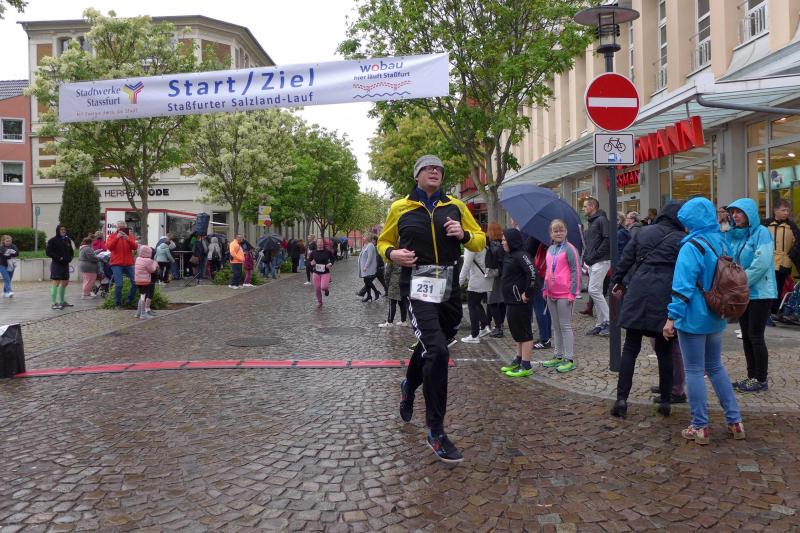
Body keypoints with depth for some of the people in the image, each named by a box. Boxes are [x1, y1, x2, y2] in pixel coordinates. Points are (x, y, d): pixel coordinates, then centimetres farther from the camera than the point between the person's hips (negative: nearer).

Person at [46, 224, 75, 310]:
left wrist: (69, 258, 4)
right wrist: (58, 258, -17)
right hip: (56, 264, -7)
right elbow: (48, 251, -10)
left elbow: (71, 251, 22)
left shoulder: (67, 240, 13)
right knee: (56, 283, -10)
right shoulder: (53, 240, -6)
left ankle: (62, 301, 25)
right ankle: (53, 303, -9)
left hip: (65, 264, 7)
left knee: (65, 282, 13)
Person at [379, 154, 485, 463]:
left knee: (431, 347, 19)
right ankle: (435, 432, -6)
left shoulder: (455, 206, 9)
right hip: (418, 284, -4)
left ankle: (409, 387, 54)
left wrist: (464, 234, -7)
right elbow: (384, 242, 16)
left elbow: (480, 241, 14)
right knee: (437, 351, -19)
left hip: (449, 287, 4)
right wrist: (392, 253, -6)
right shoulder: (400, 208, 4)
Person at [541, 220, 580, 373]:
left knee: (565, 326, -3)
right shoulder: (550, 250, 11)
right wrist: (545, 290, 15)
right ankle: (558, 356, 23)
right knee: (556, 327, 14)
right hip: (551, 294, 7)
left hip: (564, 295, -7)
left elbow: (575, 271, -12)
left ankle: (569, 359, 3)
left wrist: (573, 293, -15)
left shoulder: (569, 249, -9)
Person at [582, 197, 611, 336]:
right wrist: (586, 258, 10)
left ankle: (608, 321, -7)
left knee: (594, 290, -14)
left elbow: (607, 240, -19)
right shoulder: (591, 222, 20)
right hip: (592, 262, 9)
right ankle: (601, 324, 14)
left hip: (601, 261, -9)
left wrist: (594, 255, -17)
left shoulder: (602, 220, -8)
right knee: (596, 292, 9)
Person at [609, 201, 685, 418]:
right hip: (665, 298, -2)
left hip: (638, 294, 2)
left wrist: (618, 281, 25)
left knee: (630, 348, 5)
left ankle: (621, 399, 1)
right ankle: (665, 401, 15)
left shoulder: (643, 232, 10)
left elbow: (626, 259, 12)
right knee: (665, 351, 10)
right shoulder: (682, 240, 2)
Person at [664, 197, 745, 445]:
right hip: (717, 317, 7)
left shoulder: (692, 246, -17)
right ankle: (735, 421, 22)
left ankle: (700, 428, 9)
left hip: (694, 319, -7)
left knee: (694, 371, 2)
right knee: (716, 367, 19)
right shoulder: (722, 242, 6)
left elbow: (683, 286, -21)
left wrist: (672, 317, -17)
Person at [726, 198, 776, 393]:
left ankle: (761, 380, 9)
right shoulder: (733, 235, 8)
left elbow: (761, 264, -20)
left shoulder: (761, 232, -11)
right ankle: (751, 376, 21)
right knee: (746, 336, 11)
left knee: (755, 336, -2)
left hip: (759, 293, -6)